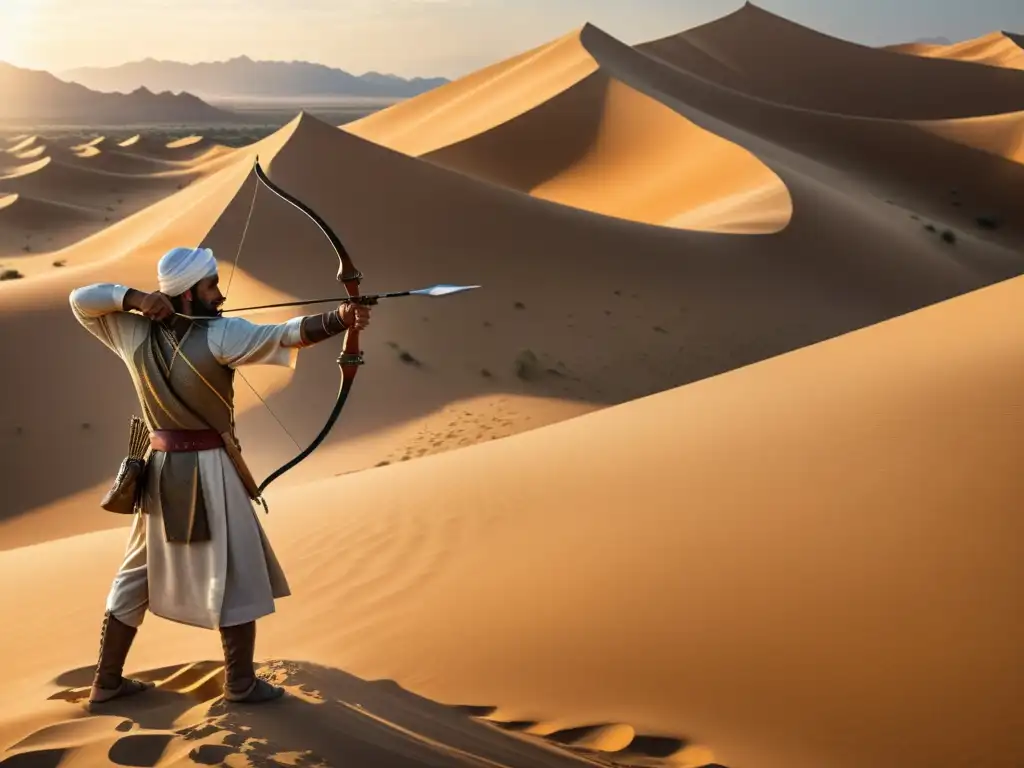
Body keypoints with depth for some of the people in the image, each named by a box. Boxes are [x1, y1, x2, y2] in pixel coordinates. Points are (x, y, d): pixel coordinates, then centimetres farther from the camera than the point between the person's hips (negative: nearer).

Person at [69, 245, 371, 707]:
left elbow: (81, 300, 9)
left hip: (159, 469, 6)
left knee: (137, 574, 15)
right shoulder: (219, 335, -17)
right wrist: (339, 320, -36)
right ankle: (240, 683, 11)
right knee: (237, 575, 5)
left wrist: (131, 298, -6)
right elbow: (285, 334, -29)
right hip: (208, 470, -6)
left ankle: (107, 681, 21)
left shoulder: (134, 333, -1)